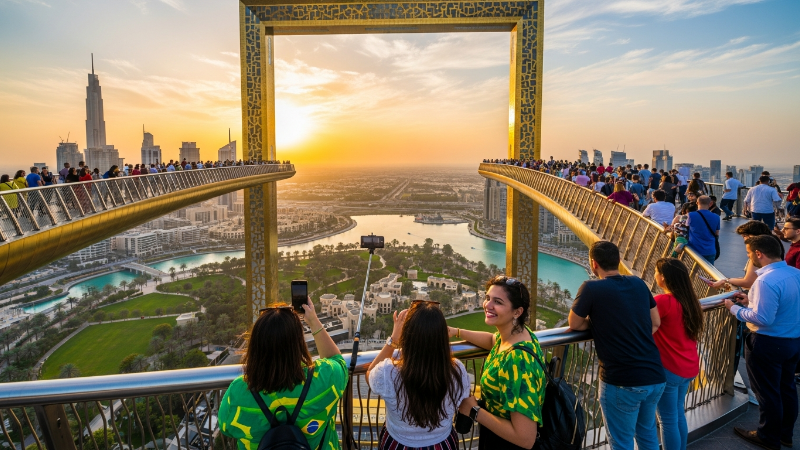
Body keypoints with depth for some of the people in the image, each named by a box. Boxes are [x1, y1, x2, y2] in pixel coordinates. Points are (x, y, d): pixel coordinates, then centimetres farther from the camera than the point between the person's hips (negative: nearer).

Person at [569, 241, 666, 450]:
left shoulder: (591, 288, -13)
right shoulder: (638, 283, 6)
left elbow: (574, 324, -4)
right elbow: (655, 323, 14)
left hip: (623, 381, -6)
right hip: (656, 376, 6)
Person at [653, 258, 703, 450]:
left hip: (669, 369, -8)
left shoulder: (663, 301, -22)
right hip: (689, 367, 8)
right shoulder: (689, 300, 2)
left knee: (668, 420, 6)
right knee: (678, 414, 23)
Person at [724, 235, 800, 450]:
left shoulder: (766, 281, -28)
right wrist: (751, 300, 9)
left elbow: (762, 318, -28)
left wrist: (735, 308, -15)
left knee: (767, 392, 8)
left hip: (769, 344, -9)